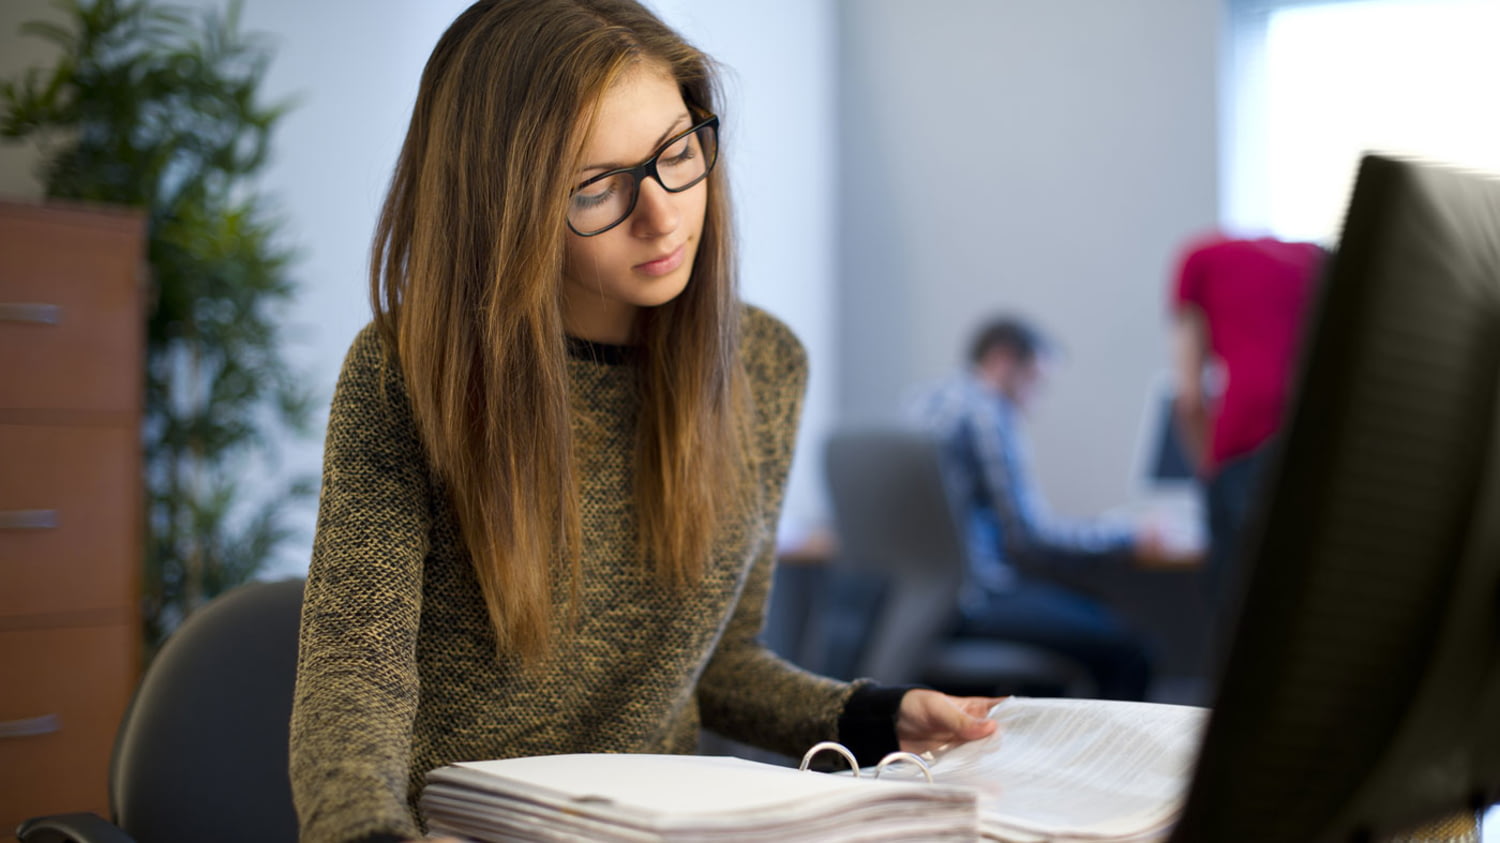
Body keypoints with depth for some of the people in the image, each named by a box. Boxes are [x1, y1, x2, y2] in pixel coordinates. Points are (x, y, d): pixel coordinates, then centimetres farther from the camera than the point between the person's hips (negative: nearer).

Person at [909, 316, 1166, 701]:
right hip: (975, 601, -10)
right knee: (1128, 653, -12)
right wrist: (1129, 539, -4)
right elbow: (1031, 535, -14)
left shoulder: (924, 403, 15)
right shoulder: (986, 414, -12)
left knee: (1095, 614, 23)